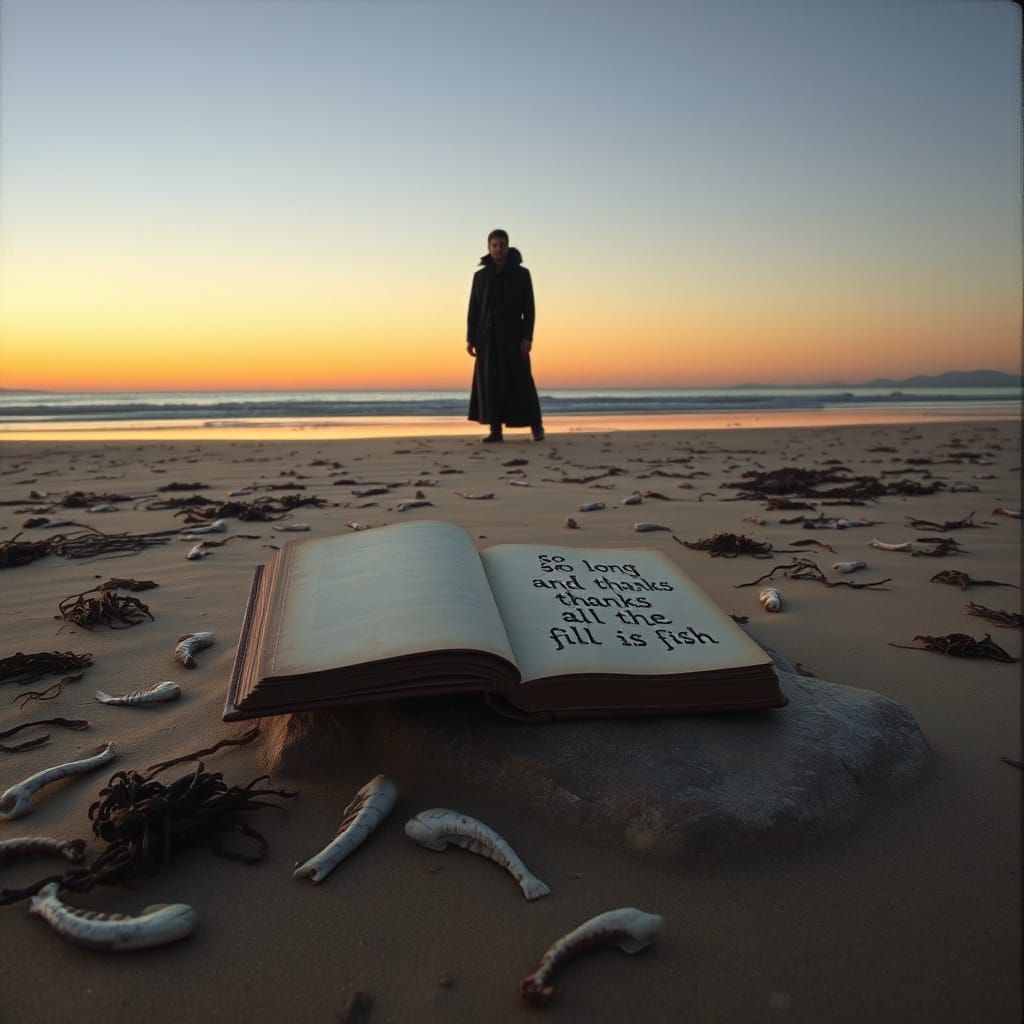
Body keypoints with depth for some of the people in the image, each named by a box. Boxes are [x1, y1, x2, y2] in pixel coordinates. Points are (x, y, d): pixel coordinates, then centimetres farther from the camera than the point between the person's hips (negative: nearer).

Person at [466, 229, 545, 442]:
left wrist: (528, 337, -12)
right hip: (488, 337, 3)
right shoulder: (480, 276, 9)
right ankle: (496, 430, 4)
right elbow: (473, 309, 8)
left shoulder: (522, 274, 1)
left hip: (513, 335, -3)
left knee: (520, 381, -7)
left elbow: (529, 308, -3)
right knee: (489, 382, -1)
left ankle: (536, 426, 5)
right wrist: (470, 339, 1)